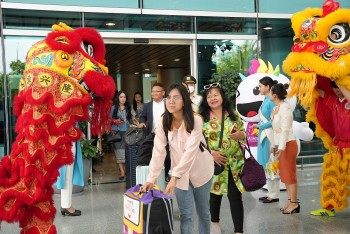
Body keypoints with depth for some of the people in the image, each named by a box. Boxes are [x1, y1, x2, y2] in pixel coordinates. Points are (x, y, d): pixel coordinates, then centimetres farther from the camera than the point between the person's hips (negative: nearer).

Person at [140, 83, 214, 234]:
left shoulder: (195, 120, -21)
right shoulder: (163, 122, -11)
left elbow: (190, 151, -29)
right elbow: (158, 152, -15)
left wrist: (174, 176, -36)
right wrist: (151, 178, -24)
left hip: (200, 170, -2)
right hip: (179, 173, 2)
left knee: (203, 211, 14)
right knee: (186, 214, 4)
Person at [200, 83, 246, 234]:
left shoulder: (233, 114, 6)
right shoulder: (202, 118, -3)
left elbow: (244, 132, 10)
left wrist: (240, 134, -13)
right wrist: (211, 153, -18)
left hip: (234, 164, 1)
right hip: (213, 163, -1)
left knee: (235, 196, -1)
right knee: (215, 194, 14)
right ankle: (215, 222, 38)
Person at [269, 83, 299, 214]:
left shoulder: (284, 108, -15)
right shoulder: (276, 108, 11)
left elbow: (285, 129, -20)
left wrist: (281, 147, -22)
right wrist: (273, 145, 17)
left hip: (288, 144, -9)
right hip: (280, 145, 9)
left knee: (290, 174, -3)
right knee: (284, 174, 12)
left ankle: (294, 203, 4)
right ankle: (290, 200, 20)